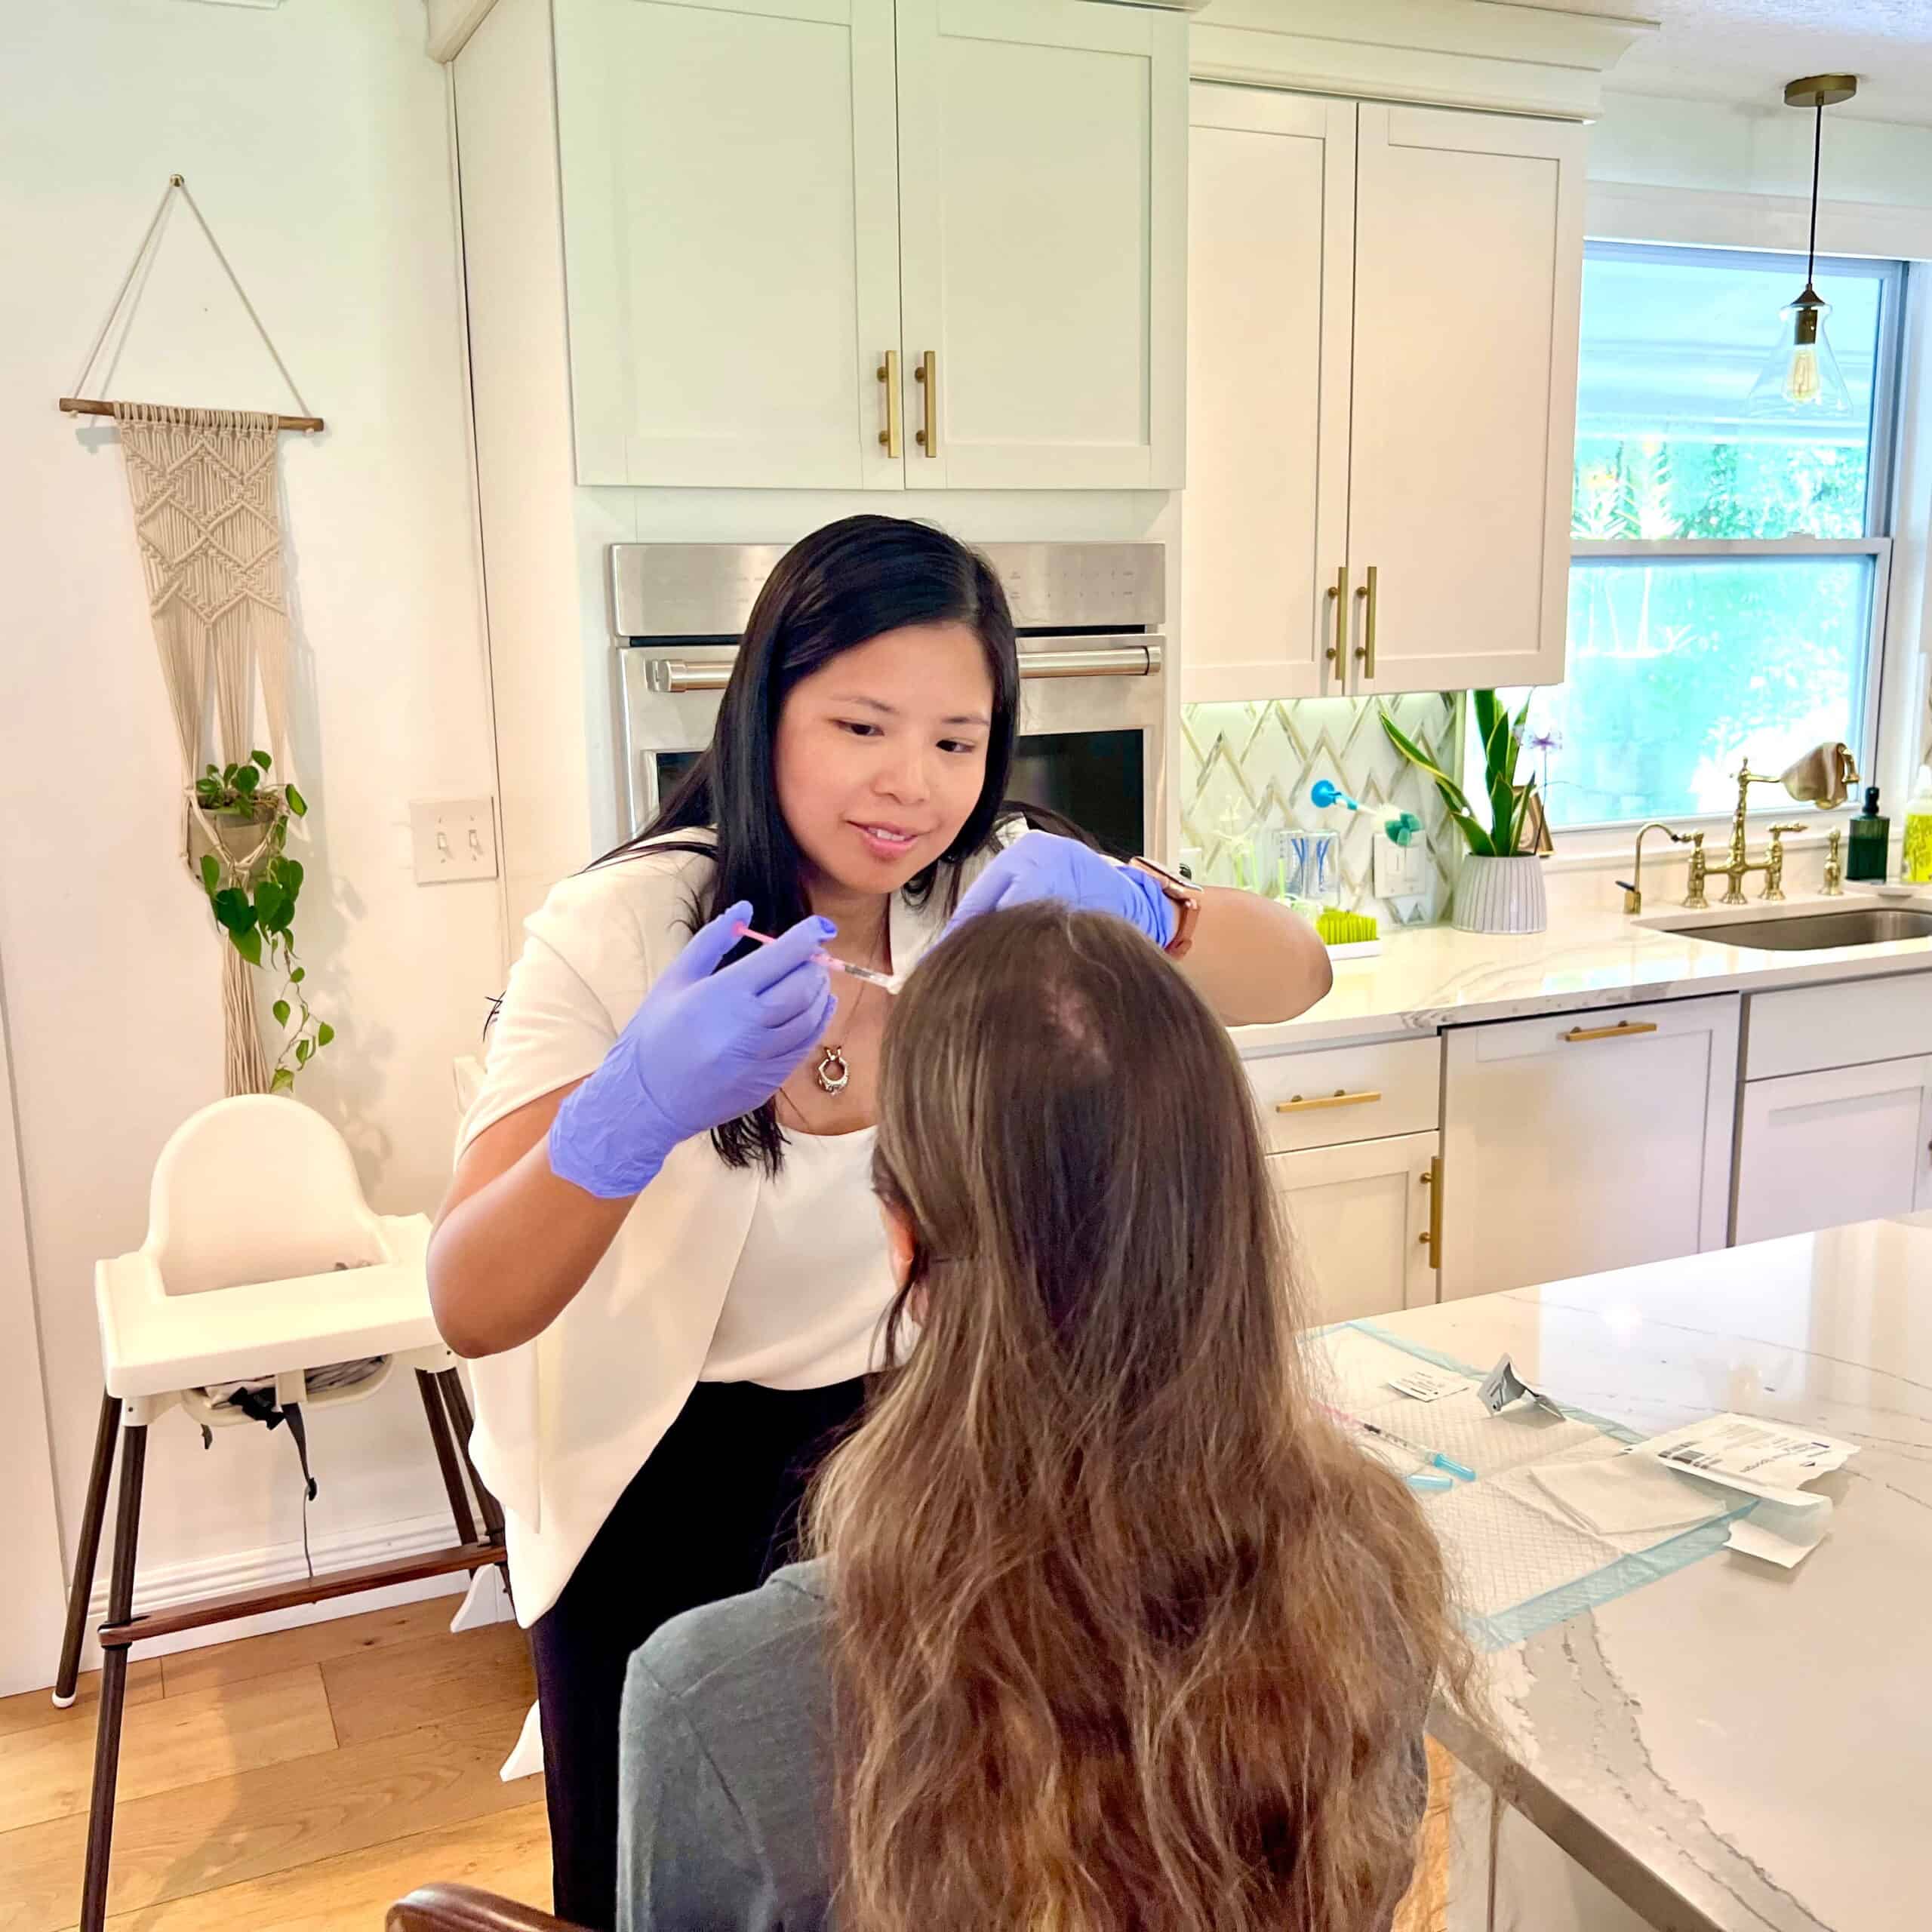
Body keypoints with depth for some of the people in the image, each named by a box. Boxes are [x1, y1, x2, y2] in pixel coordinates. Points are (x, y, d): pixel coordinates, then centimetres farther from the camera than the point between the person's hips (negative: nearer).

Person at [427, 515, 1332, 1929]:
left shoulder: (994, 888, -12)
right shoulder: (619, 931, -22)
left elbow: (1299, 976, -18)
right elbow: (470, 1310, -29)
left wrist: (1134, 907, -39)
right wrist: (637, 1111, -48)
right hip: (664, 1487, -2)